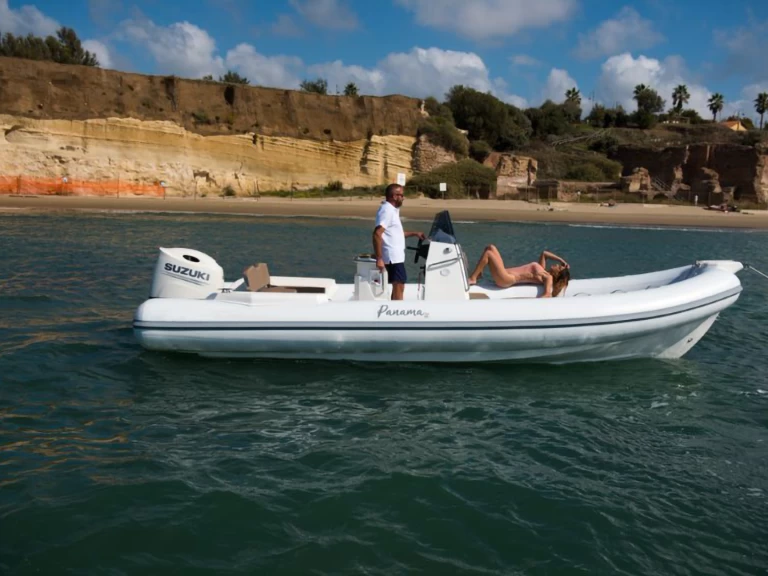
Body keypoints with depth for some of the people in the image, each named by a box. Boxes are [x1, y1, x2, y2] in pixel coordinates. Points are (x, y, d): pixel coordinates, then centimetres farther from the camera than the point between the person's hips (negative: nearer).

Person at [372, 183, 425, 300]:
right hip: (393, 256, -10)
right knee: (399, 287, -9)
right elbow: (377, 234, -25)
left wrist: (414, 233, 23)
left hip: (396, 255, 10)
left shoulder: (392, 210, 16)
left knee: (397, 287, 15)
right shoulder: (387, 210, -16)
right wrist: (379, 258, -28)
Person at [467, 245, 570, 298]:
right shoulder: (542, 269, 14)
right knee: (490, 247, 14)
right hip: (505, 274, 9)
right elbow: (544, 253, 29)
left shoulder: (548, 277, -10)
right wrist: (561, 260, 22)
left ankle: (472, 279, -6)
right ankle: (478, 273, 12)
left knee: (488, 253, -15)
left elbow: (548, 294, -25)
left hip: (506, 279, -9)